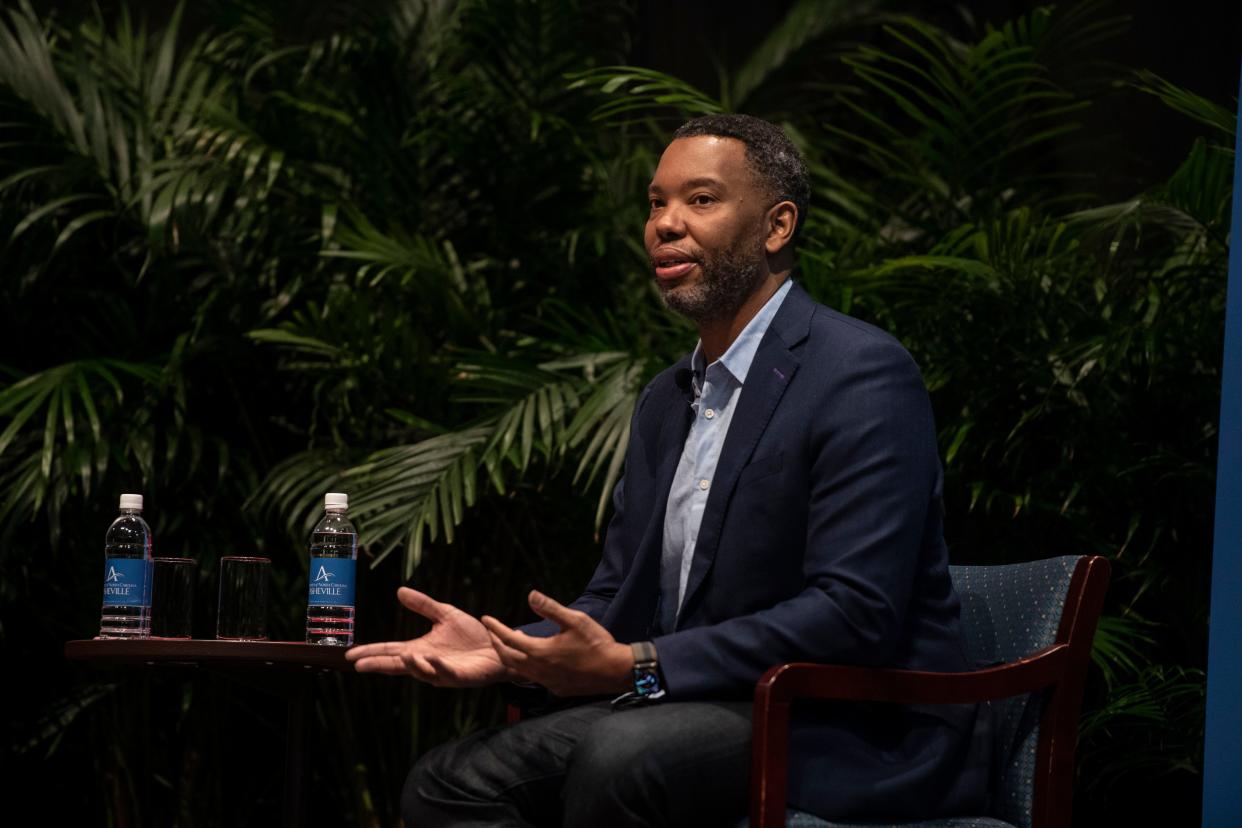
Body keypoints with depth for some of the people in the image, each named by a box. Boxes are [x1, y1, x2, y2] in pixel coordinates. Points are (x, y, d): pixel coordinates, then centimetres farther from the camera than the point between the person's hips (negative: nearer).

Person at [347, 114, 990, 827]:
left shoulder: (862, 375, -12)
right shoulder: (667, 402, 17)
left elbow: (855, 613, -22)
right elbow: (618, 602, 17)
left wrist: (635, 667, -24)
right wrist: (505, 650, -5)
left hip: (861, 734, -8)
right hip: (725, 713, 8)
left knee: (619, 760, -33)